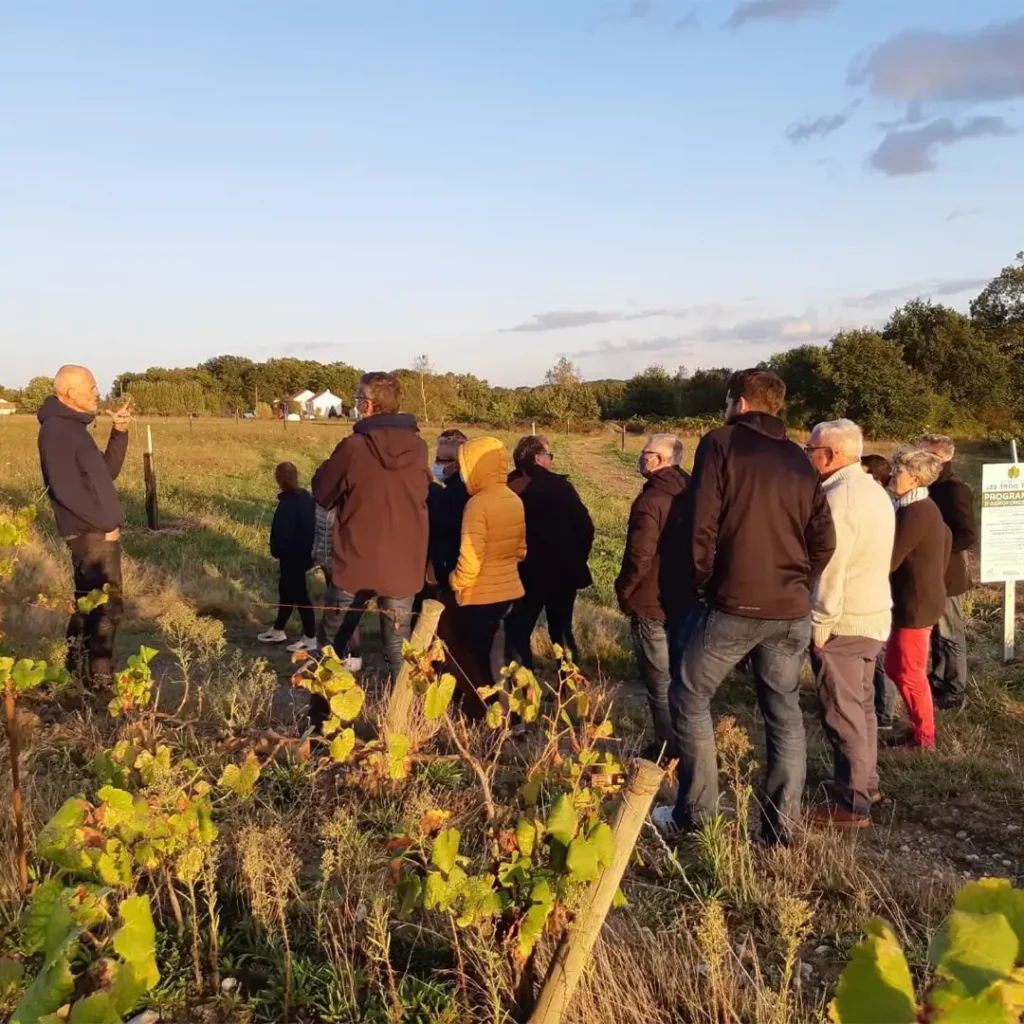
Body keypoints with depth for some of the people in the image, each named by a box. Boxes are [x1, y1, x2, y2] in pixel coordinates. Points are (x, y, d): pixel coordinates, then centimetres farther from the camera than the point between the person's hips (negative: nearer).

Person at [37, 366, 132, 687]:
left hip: (97, 531, 10)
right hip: (91, 533, -10)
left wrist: (119, 432, 5)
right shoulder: (56, 430, -16)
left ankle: (78, 670, 28)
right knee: (107, 606, -5)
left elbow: (107, 472, 16)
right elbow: (66, 490, -23)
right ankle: (100, 679, 4)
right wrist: (104, 524, -16)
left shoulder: (74, 427, 15)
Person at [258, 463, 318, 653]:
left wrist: (276, 551, -5)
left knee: (298, 595, 1)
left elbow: (282, 533, -22)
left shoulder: (287, 504, -24)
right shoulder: (307, 497, 3)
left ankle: (310, 638, 11)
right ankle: (278, 631, 36)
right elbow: (311, 525, 11)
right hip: (304, 553, 9)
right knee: (286, 591, 21)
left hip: (292, 556, -9)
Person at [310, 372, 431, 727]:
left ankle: (319, 720, 23)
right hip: (403, 566, 3)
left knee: (332, 645, 15)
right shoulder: (418, 447, -2)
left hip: (355, 563, -3)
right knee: (399, 649, 11)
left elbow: (322, 493, -1)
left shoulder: (354, 446, -14)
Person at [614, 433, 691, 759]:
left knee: (659, 681, 4)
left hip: (652, 604, -8)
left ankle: (667, 748, 13)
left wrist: (623, 591, -6)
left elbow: (639, 558, -23)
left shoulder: (651, 500, -21)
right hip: (686, 601, 8)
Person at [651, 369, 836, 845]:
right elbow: (823, 540, 9)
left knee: (691, 699, 9)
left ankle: (696, 812, 10)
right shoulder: (798, 460, 12)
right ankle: (782, 824, 16)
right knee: (784, 711, 13)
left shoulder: (721, 443, -3)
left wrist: (702, 582, 2)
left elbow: (701, 525, -10)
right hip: (791, 610, 5)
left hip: (733, 603, -5)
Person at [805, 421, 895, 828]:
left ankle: (851, 803, 7)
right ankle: (866, 784, 31)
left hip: (842, 623, -9)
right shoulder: (874, 491, 10)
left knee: (843, 714, -1)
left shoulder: (840, 497, -19)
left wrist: (820, 625, -14)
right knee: (862, 707, 19)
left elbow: (829, 569, -21)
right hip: (873, 616, 9)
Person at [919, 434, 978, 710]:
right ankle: (936, 682, 30)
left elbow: (969, 535, -21)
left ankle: (954, 692, 16)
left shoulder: (955, 490, -17)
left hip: (946, 576, -8)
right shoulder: (932, 488, 9)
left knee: (949, 635, 4)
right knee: (934, 633, 17)